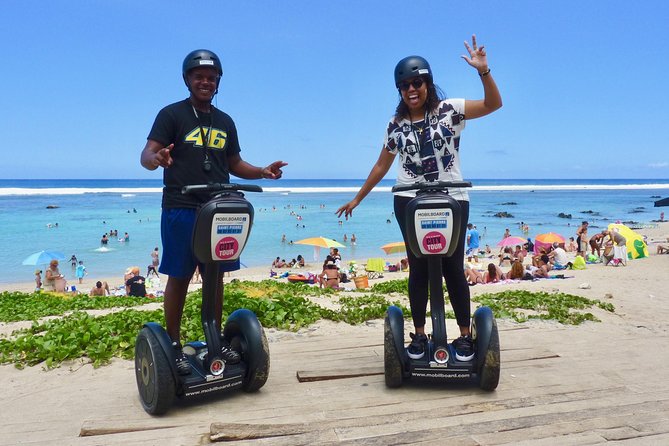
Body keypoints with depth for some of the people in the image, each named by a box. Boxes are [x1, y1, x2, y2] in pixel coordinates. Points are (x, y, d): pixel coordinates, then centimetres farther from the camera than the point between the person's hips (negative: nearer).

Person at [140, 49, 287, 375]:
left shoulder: (225, 122, 17)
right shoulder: (172, 114, 0)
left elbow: (235, 164, 22)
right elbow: (147, 154, -9)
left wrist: (263, 172, 3)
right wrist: (156, 159, -34)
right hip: (181, 210, -5)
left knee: (216, 277, 9)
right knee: (179, 278, 1)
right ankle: (173, 345, 13)